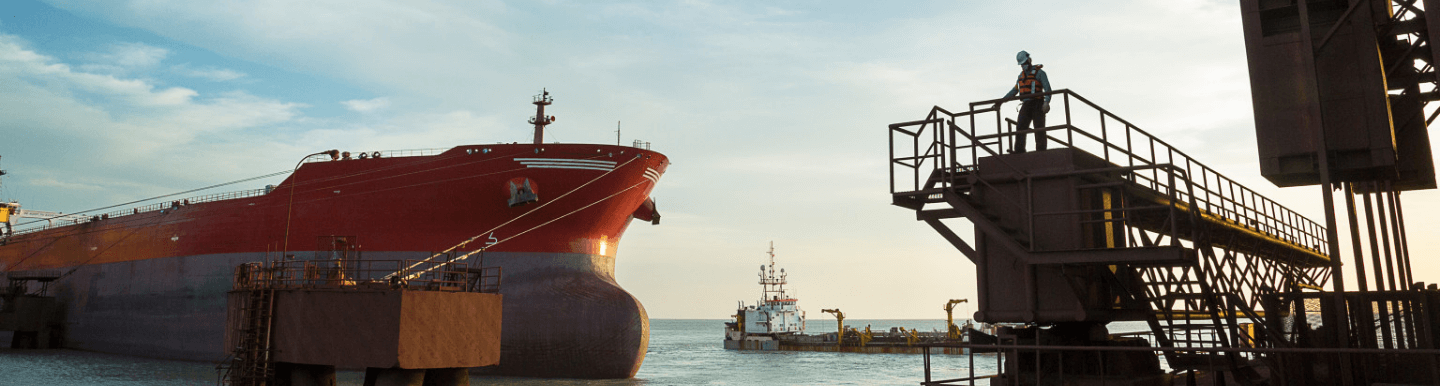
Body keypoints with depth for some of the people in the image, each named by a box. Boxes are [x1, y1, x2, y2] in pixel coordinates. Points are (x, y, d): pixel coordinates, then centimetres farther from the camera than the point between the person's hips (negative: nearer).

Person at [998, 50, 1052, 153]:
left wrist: (1046, 102, -24)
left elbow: (1047, 88, -7)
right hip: (1026, 105, 5)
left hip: (1037, 105, -5)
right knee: (1021, 126, -10)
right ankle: (1019, 150, -17)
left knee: (1039, 128, -6)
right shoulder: (1022, 75, 21)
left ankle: (1041, 150, -7)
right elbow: (1014, 90, 26)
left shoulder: (1039, 72, 2)